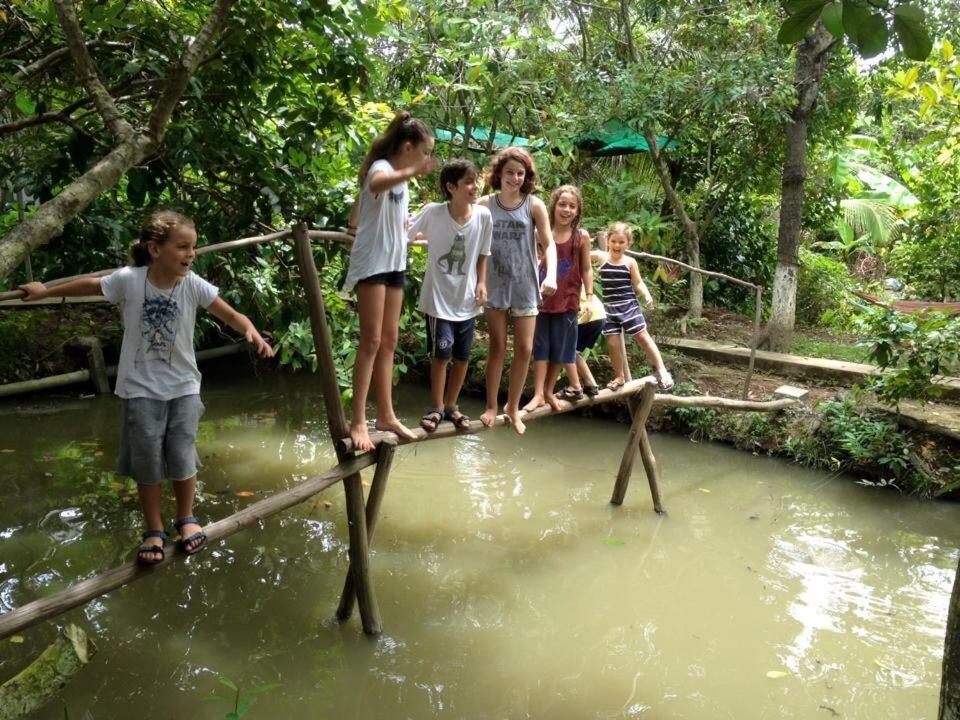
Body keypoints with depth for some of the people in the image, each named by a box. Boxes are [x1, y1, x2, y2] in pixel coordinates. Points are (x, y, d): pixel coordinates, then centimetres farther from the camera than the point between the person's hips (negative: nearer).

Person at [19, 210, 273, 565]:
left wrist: (251, 332, -37)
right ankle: (154, 531, 23)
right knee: (147, 461, 4)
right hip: (141, 389, 0)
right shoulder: (128, 280, -15)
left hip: (183, 387, 1)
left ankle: (186, 519, 31)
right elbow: (89, 285, 4)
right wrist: (45, 291, 18)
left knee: (182, 458, 7)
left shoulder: (194, 285, -14)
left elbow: (231, 315, -15)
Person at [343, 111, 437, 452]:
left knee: (389, 341, 10)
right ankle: (358, 422, -7)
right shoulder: (381, 167, -14)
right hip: (372, 263, -9)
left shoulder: (400, 176, 14)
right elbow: (377, 183, -43)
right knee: (371, 341, -11)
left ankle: (386, 414, 18)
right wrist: (413, 172, -58)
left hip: (394, 263, 9)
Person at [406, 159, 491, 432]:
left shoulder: (483, 216, -7)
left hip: (467, 299, 3)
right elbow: (402, 235, -6)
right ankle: (437, 408, 17)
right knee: (441, 354, -2)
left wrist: (481, 283, 1)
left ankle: (451, 405, 28)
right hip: (438, 298, -3)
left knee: (463, 357, 10)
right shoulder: (433, 212, -15)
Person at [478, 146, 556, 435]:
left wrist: (551, 275, -21)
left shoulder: (534, 205, -4)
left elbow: (548, 244, -7)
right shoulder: (485, 204, -2)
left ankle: (513, 407, 19)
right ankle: (491, 406, 19)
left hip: (525, 286, 0)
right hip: (495, 285, 0)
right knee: (498, 347, 5)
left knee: (524, 349, 2)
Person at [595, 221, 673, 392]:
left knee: (643, 336, -1)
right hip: (610, 308, 2)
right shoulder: (602, 257, 0)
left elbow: (638, 283, 1)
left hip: (629, 306, -2)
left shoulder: (630, 262, -3)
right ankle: (619, 377, 20)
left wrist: (647, 295, -14)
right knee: (612, 343, 3)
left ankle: (661, 370, 8)